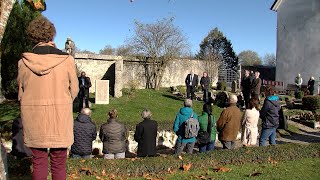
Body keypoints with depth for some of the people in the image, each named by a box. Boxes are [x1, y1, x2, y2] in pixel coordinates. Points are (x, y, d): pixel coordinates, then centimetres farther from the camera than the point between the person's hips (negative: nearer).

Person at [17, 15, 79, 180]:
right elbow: (74, 90, -2)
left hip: (33, 118, 2)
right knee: (58, 164, 11)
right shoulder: (67, 60, -11)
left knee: (38, 162, 15)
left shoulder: (23, 62, -5)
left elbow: (21, 93, 4)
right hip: (60, 117, -2)